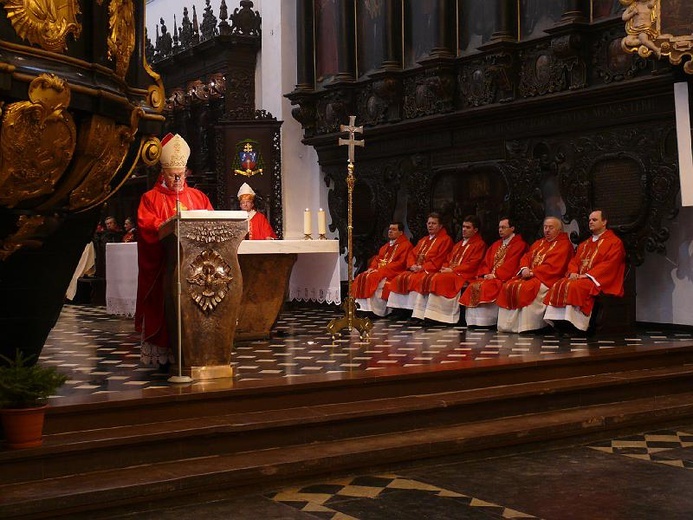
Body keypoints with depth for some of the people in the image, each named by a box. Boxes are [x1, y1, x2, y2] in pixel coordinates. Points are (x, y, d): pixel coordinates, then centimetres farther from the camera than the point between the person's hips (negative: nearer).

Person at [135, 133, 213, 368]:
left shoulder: (197, 197, 18)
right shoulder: (151, 198, 7)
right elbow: (146, 225, -7)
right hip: (164, 264, -3)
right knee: (167, 305, -6)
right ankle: (164, 355, -3)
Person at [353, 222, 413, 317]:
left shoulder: (406, 245, -3)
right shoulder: (387, 245, 24)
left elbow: (401, 263, -14)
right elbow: (377, 258, 20)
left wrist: (383, 268, -18)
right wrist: (372, 268, -1)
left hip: (393, 273, -8)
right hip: (379, 270, 8)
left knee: (373, 278, -31)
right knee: (361, 277, -12)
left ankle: (375, 311, -26)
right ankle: (364, 308, -16)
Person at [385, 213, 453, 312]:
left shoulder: (445, 240, 1)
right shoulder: (423, 240, 26)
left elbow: (439, 260, -10)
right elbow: (411, 254, 18)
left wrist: (422, 267, -15)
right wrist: (412, 265, -4)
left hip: (431, 271, -7)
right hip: (416, 270, 8)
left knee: (412, 279, -32)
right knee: (399, 278, -15)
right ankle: (400, 309, -19)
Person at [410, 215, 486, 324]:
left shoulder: (479, 244, 0)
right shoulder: (460, 244, 27)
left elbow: (472, 264, -12)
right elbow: (449, 259, 24)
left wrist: (452, 270, -15)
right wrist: (445, 268, 0)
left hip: (463, 275, -8)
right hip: (449, 272, 8)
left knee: (438, 280, -31)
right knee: (428, 279, -15)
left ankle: (433, 316, -32)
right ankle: (421, 315, -23)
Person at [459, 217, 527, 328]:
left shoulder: (519, 244, -1)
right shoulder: (496, 244, 23)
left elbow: (511, 264, -12)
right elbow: (486, 261, 17)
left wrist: (495, 275, -16)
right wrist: (486, 274, -3)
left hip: (504, 278, -7)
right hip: (489, 276, 7)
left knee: (485, 287, -31)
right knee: (473, 286, -18)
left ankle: (485, 322, -26)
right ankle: (474, 321, -21)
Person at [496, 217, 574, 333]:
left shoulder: (564, 244, -1)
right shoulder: (539, 243, 25)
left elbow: (553, 266, -14)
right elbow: (526, 257, 18)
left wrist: (532, 272, -16)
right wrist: (525, 268, -5)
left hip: (546, 279, -8)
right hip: (529, 275, 8)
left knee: (525, 288, -33)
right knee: (508, 286, -15)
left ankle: (525, 327, -29)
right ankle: (508, 324, -17)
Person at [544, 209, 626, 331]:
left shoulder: (615, 242, 1)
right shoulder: (585, 244, 26)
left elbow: (610, 264, -12)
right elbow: (574, 260, 20)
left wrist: (587, 275, -19)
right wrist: (573, 272, -4)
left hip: (598, 280, -7)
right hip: (578, 277, 7)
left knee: (574, 287, -34)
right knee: (558, 286, -20)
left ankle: (572, 324, -33)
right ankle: (558, 321, -27)